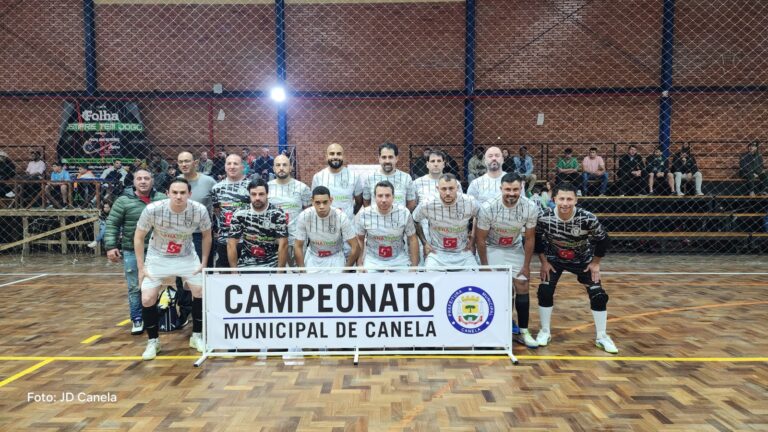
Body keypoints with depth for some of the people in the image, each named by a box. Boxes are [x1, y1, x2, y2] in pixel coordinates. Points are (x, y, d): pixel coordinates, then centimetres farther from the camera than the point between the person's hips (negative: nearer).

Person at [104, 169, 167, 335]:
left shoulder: (162, 199, 1)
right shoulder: (124, 201, -5)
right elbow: (111, 224, -2)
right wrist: (110, 246, -9)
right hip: (132, 252, -2)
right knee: (135, 288, 6)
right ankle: (137, 319, 19)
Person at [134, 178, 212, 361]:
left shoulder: (200, 210, -24)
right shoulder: (153, 209, -27)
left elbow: (206, 235, -3)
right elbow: (138, 237, -11)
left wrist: (204, 263, -3)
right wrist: (141, 267, -11)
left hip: (186, 256, 1)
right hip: (158, 257, -1)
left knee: (201, 291, -4)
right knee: (147, 299, -8)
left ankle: (197, 337, 16)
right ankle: (153, 342, 14)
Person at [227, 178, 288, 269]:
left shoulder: (278, 214, -7)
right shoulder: (239, 214, -2)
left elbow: (283, 244, -10)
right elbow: (231, 245, -1)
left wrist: (280, 271, -15)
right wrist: (234, 271, -6)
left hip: (271, 266, -2)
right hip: (246, 265, 2)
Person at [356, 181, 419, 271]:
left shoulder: (404, 213, -11)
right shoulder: (363, 214, -11)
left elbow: (412, 240, -1)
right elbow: (360, 240, 4)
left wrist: (414, 267, -2)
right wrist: (360, 265, 0)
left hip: (399, 260, 1)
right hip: (372, 259, 0)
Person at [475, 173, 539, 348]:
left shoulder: (530, 208, -21)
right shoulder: (488, 208, -28)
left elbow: (529, 238, -8)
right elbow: (480, 238, -16)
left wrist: (526, 265, -4)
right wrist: (484, 266, -12)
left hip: (515, 249, 3)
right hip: (491, 248, -2)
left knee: (522, 287, -1)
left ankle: (523, 332, 11)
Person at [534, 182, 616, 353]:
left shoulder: (587, 219, -31)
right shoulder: (544, 218, -28)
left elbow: (603, 240, -12)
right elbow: (536, 240, -8)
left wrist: (595, 263, -7)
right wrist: (544, 262, -7)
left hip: (583, 260, 0)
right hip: (554, 259, 0)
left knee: (599, 296, -5)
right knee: (544, 292, -11)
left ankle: (601, 336, 15)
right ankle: (545, 331, 10)